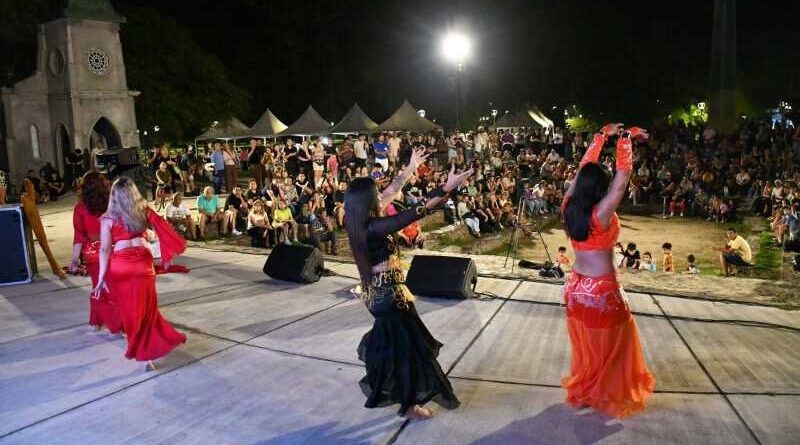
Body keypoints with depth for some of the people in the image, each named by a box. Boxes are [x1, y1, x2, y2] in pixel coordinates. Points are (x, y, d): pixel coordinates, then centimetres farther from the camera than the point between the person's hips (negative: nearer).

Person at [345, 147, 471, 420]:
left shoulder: (362, 221, -2)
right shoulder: (373, 227, -28)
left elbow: (391, 191, 10)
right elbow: (416, 213, -30)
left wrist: (411, 168, 18)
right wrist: (447, 188, -26)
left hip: (378, 290, 10)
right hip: (388, 293, -10)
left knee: (389, 339, 28)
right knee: (407, 345, 6)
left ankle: (376, 385, 45)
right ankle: (409, 404, 21)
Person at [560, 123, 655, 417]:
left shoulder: (568, 207, -7)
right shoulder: (601, 214, -23)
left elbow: (583, 170, 1)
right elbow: (622, 180, -21)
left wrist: (603, 135, 3)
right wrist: (625, 139, -15)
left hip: (576, 287, 6)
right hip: (601, 290, -6)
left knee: (584, 344, 22)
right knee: (606, 344, 15)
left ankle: (580, 392, 36)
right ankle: (604, 396, 28)